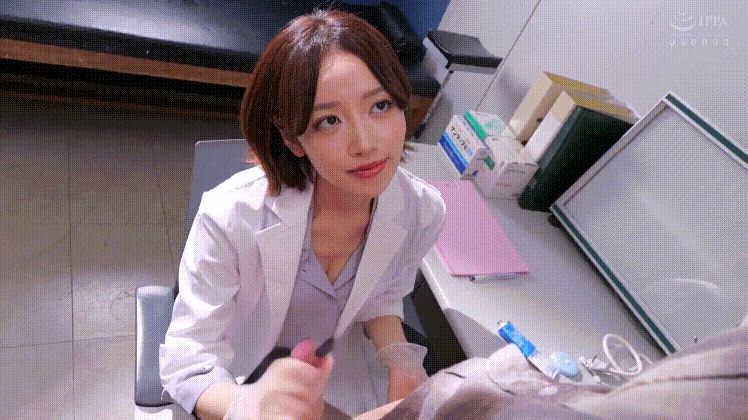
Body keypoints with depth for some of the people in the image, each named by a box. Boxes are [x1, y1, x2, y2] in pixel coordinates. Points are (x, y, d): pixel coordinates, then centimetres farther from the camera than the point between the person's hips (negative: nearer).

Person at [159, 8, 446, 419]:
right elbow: (187, 363, -26)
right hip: (238, 377, -2)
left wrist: (399, 358, -21)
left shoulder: (422, 210, -22)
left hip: (334, 360, 3)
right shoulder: (229, 217, -34)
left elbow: (380, 295, -3)